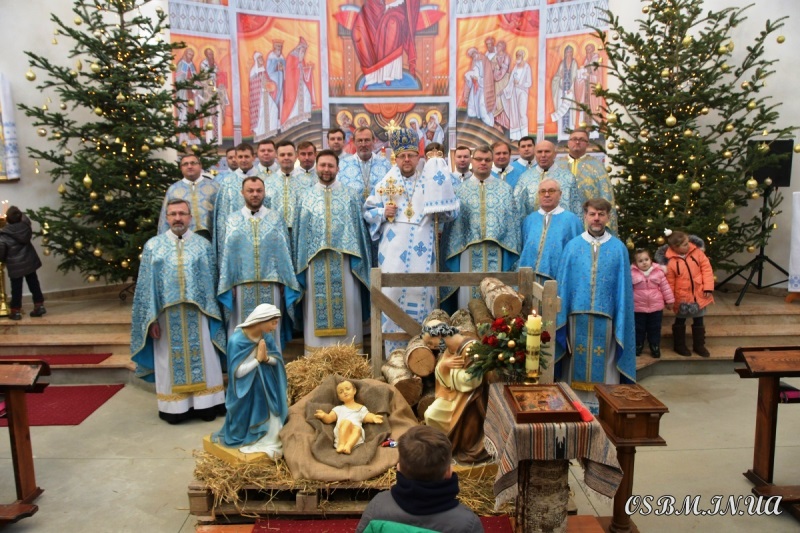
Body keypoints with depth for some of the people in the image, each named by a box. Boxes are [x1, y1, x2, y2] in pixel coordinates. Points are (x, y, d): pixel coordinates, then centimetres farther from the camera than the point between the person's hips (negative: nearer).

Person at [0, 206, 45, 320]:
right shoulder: (25, 226, -6)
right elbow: (25, 218, 19)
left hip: (15, 266, -4)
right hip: (30, 262, 4)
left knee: (16, 289, 5)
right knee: (34, 285, 13)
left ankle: (16, 311, 13)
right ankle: (39, 306, 17)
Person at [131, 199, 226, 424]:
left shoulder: (204, 245, 5)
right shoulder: (153, 246, 4)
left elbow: (212, 281, 5)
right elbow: (146, 285, 2)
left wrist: (211, 312, -1)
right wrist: (151, 319, -5)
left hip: (197, 315, 0)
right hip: (167, 315, 0)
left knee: (202, 358, 6)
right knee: (171, 361, 7)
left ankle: (204, 404, 17)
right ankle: (174, 407, 18)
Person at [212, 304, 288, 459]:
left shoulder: (266, 336, -5)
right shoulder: (237, 340, -23)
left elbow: (278, 359, 2)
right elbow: (237, 372, -23)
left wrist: (267, 358, -19)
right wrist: (258, 359, -23)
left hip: (266, 389, 5)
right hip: (246, 394, -5)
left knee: (271, 415, 1)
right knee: (250, 421, 2)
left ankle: (269, 443, 15)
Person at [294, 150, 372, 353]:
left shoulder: (351, 196, 6)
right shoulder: (306, 198, 10)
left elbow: (359, 230, 5)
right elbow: (300, 234, 10)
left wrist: (357, 260, -3)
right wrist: (301, 265, 4)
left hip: (344, 263, -1)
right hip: (316, 265, 1)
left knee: (347, 307, 2)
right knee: (318, 310, 4)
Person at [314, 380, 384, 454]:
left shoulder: (361, 408, 29)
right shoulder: (338, 408, 29)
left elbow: (367, 417, 14)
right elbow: (329, 419, 18)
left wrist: (374, 418, -9)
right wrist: (324, 415, -5)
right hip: (340, 433, 0)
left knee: (357, 429, -35)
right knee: (346, 422, -34)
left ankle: (348, 445, -56)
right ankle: (341, 444, -44)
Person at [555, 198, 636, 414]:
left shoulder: (619, 248, 5)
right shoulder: (573, 246, 6)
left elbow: (623, 287, 4)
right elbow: (562, 284, 5)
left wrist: (621, 322, -1)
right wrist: (561, 316, -1)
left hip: (605, 317, 0)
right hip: (577, 315, 1)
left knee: (603, 367, 3)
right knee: (577, 364, 7)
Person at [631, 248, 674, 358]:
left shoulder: (658, 272, -5)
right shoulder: (632, 273, -10)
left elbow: (665, 287, 2)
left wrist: (669, 300, 6)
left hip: (656, 307, 1)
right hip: (638, 308, -1)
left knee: (654, 329, 13)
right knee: (638, 329, 13)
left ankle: (655, 347, 29)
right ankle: (638, 346, 30)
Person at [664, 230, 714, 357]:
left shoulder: (696, 252, -8)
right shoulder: (671, 262, -18)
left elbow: (706, 268, -4)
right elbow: (670, 283, -11)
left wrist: (708, 287, -10)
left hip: (699, 295, 3)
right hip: (682, 297, -3)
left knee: (698, 321, 15)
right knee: (680, 322, 13)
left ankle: (699, 345, 29)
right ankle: (680, 345, 28)